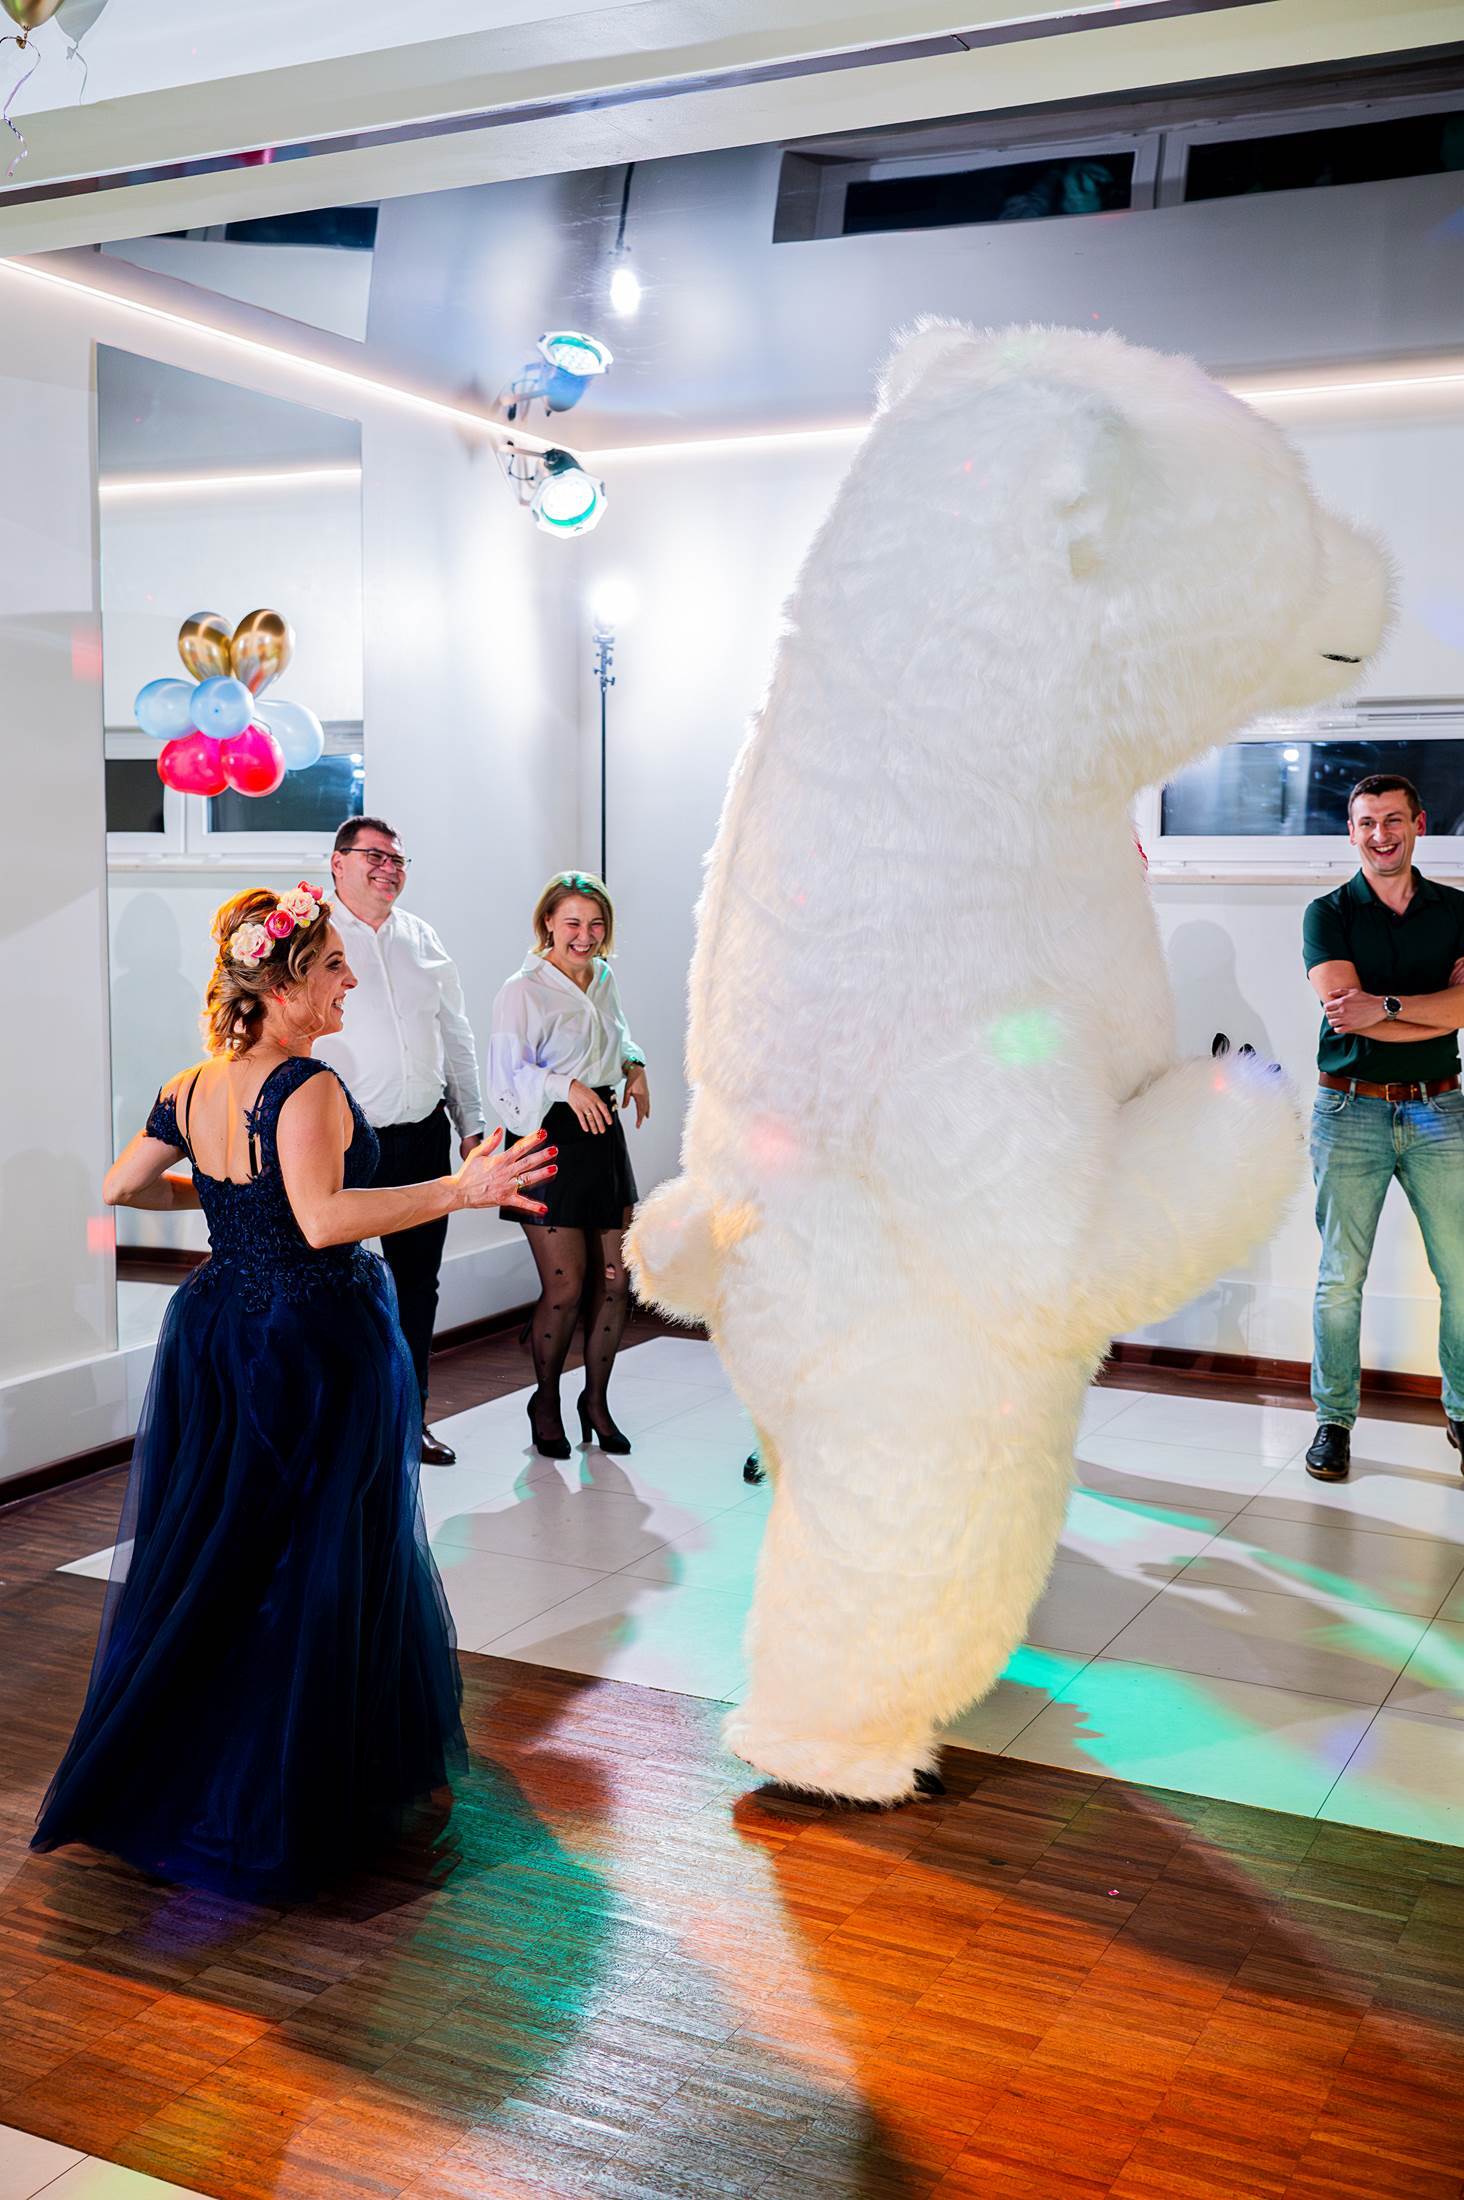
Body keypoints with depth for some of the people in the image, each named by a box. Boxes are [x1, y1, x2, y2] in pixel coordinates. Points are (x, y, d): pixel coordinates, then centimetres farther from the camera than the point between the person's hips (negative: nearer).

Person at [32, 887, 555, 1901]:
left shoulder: (191, 1090, 4)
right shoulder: (307, 1087, -20)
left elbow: (120, 1187, 14)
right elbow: (324, 1220, -32)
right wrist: (462, 1188, -32)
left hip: (216, 1340, 8)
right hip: (320, 1349, -8)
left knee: (204, 1553, 18)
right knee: (321, 1565, 5)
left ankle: (159, 1773, 30)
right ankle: (300, 1798, 15)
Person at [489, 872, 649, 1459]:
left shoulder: (605, 980, 11)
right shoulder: (523, 991, -10)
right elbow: (505, 1078, -13)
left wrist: (634, 1066, 7)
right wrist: (567, 1087, -25)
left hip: (604, 1135, 7)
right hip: (550, 1139, -6)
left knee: (616, 1279, 6)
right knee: (565, 1286, -3)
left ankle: (596, 1400, 24)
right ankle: (546, 1404, 20)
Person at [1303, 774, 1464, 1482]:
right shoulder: (1328, 913, 4)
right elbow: (1345, 1010, -10)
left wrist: (1385, 1005, -16)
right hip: (1351, 1110, -1)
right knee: (1341, 1277, 0)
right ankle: (1333, 1419, 11)